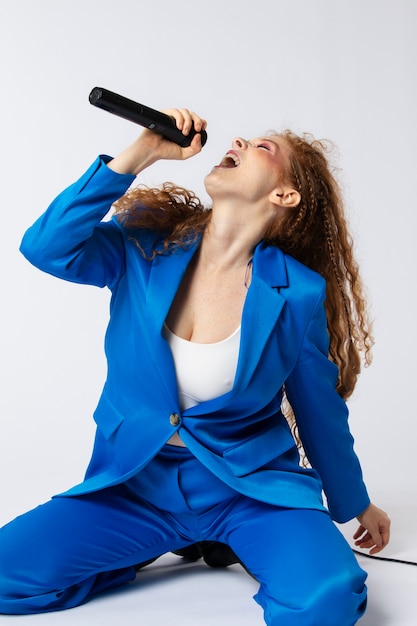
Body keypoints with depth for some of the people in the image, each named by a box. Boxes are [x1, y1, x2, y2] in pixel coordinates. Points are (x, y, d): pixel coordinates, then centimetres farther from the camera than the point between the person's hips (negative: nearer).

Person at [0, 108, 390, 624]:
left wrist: (356, 506, 15)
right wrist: (142, 152, -22)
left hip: (251, 486, -2)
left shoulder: (298, 293, -11)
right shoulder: (148, 248, -4)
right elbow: (46, 247, -20)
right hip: (138, 485, 3)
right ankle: (168, 545, 9)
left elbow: (321, 411, 2)